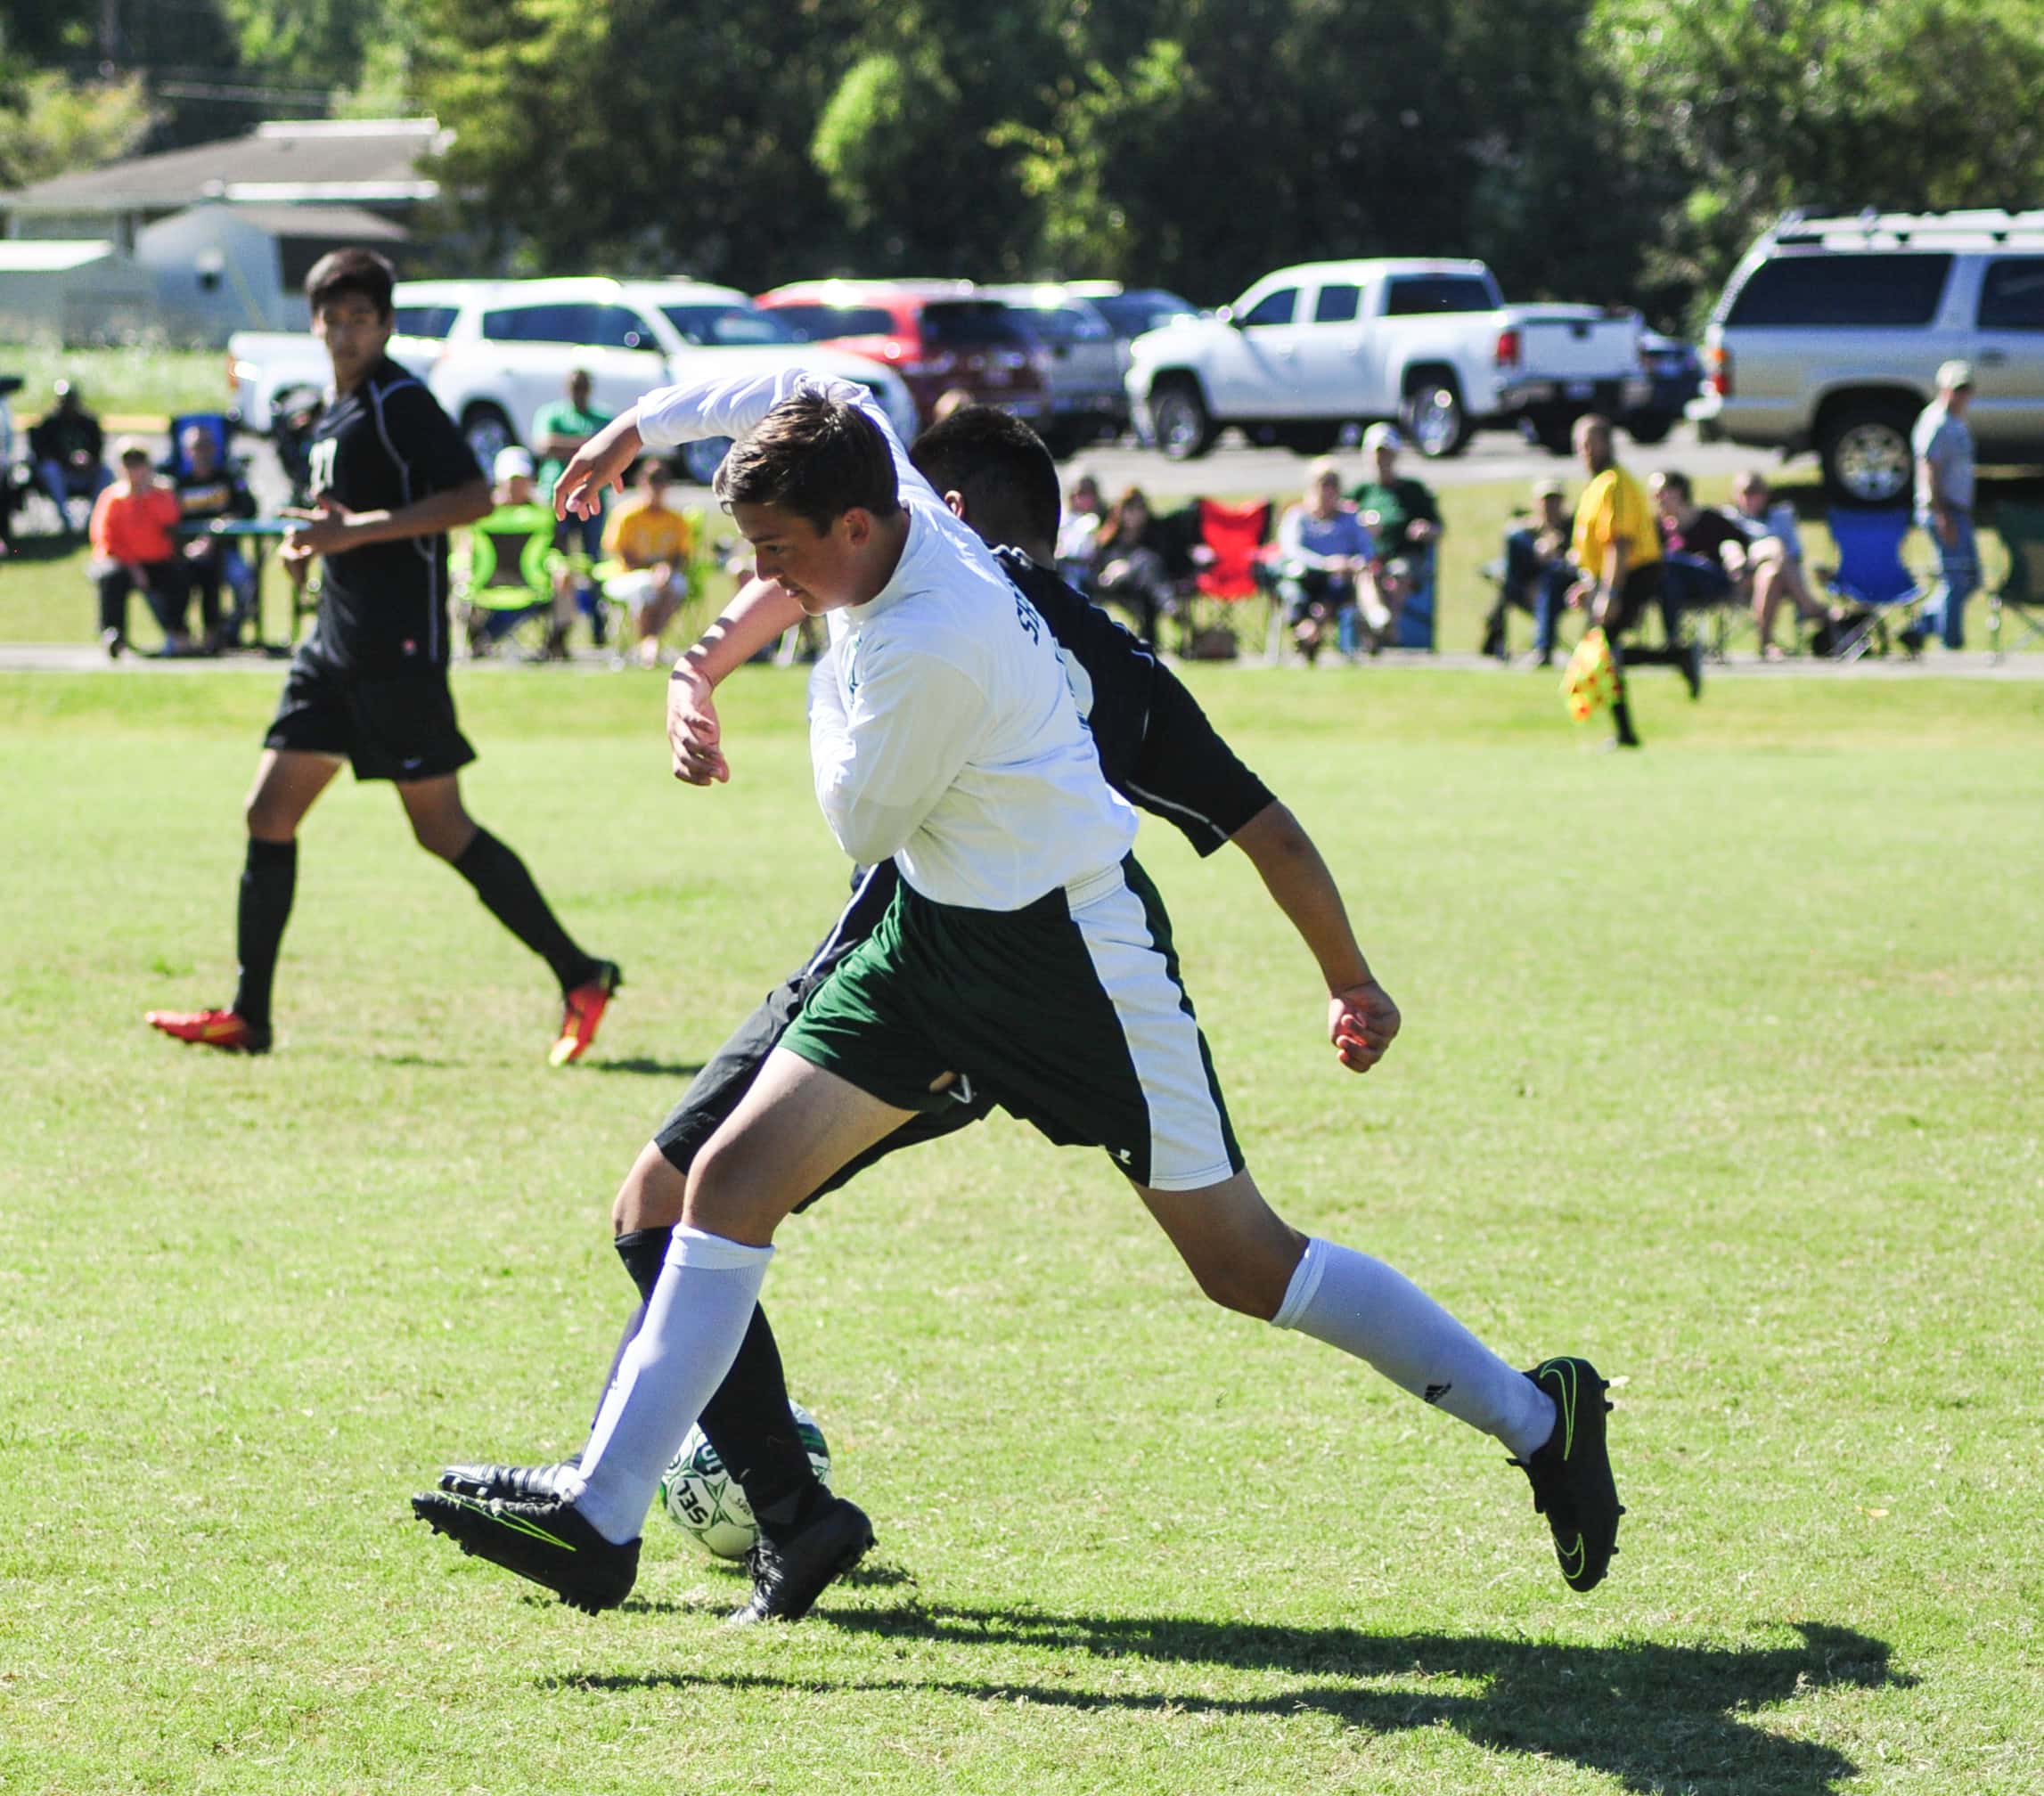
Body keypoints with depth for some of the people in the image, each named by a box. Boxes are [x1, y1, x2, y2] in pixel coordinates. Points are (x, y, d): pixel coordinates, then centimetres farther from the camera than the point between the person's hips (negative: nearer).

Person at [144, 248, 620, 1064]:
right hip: (337, 645, 9)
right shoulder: (334, 415, 16)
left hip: (399, 649, -9)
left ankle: (580, 977, 2)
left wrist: (357, 530, -22)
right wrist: (317, 536, 10)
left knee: (442, 829, -7)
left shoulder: (400, 402, -11)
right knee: (269, 813, 4)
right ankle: (247, 1017, 8)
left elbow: (472, 498, -20)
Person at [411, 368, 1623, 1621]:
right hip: (938, 932, 9)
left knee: (1246, 1264, -2)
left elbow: (862, 831, -12)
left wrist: (828, 700, 5)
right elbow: (795, 390, 19)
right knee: (733, 1177, -3)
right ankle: (599, 1520, -3)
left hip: (1072, 944, -9)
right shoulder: (885, 490, -5)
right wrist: (639, 426, 30)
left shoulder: (930, 648, -29)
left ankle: (1537, 1420, 15)